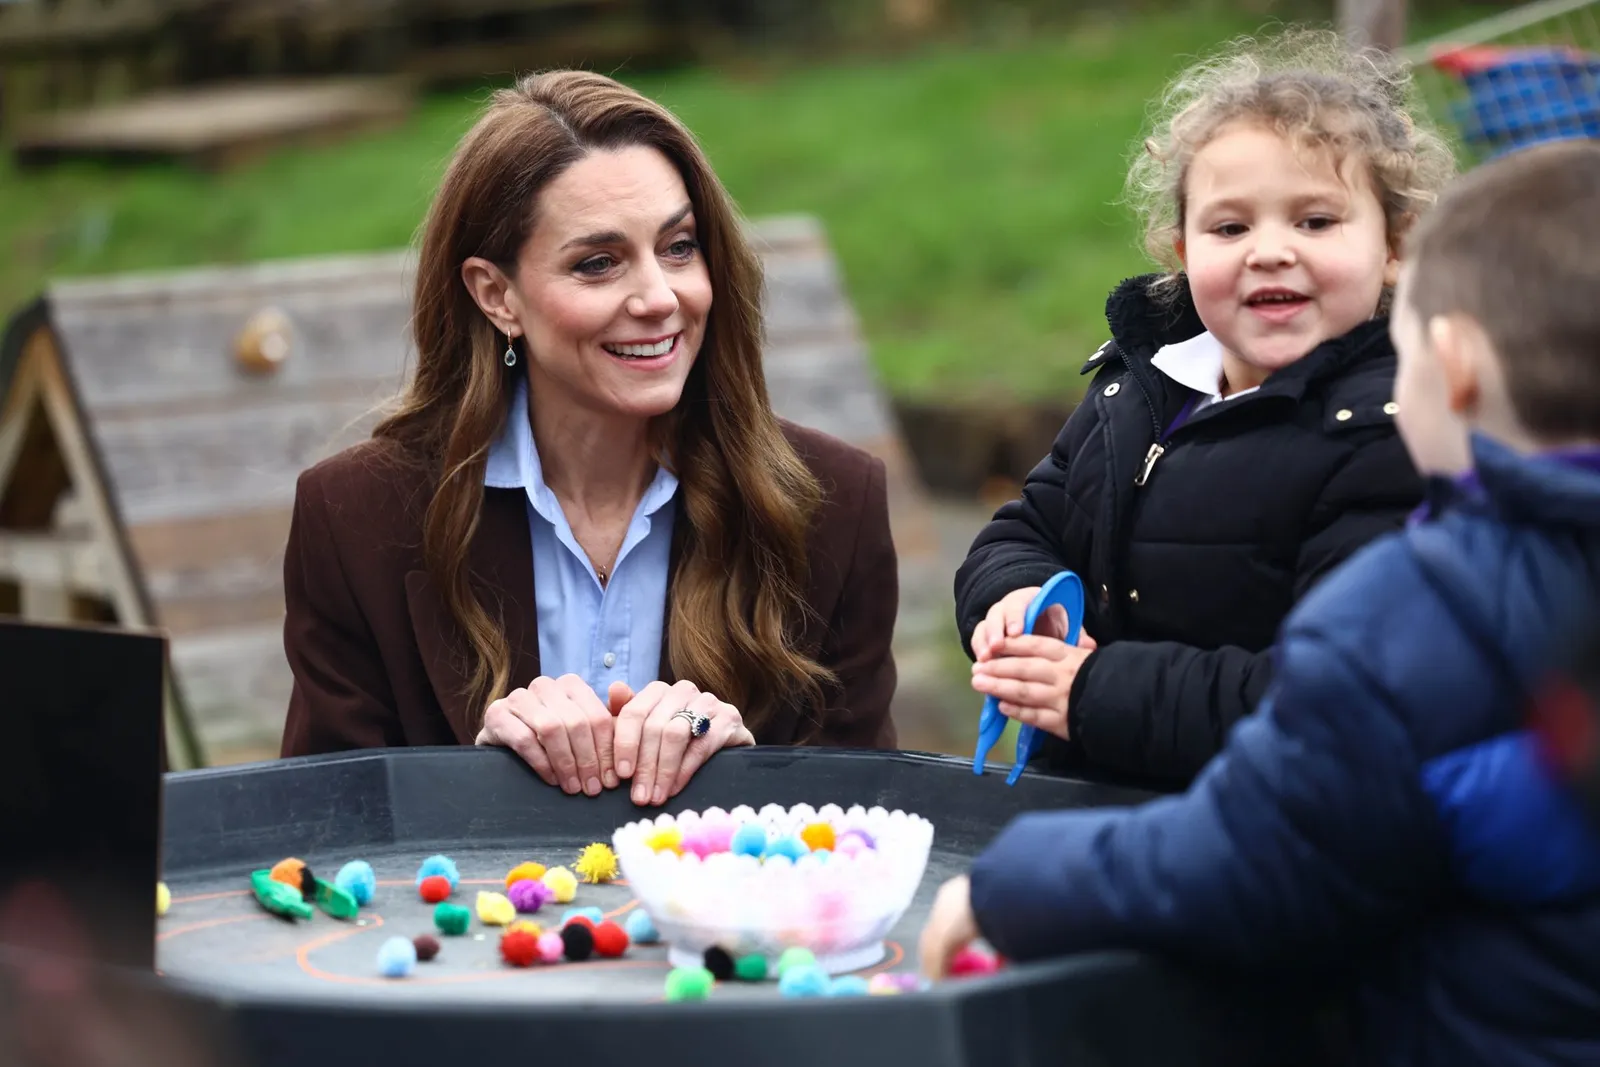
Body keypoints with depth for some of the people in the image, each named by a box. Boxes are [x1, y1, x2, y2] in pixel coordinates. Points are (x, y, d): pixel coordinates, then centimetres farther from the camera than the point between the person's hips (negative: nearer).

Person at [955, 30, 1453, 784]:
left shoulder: (1399, 440, -14)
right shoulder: (1137, 381, 10)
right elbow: (1022, 534, 19)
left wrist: (1101, 693, -20)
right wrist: (1016, 598, -5)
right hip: (1080, 792, 7)